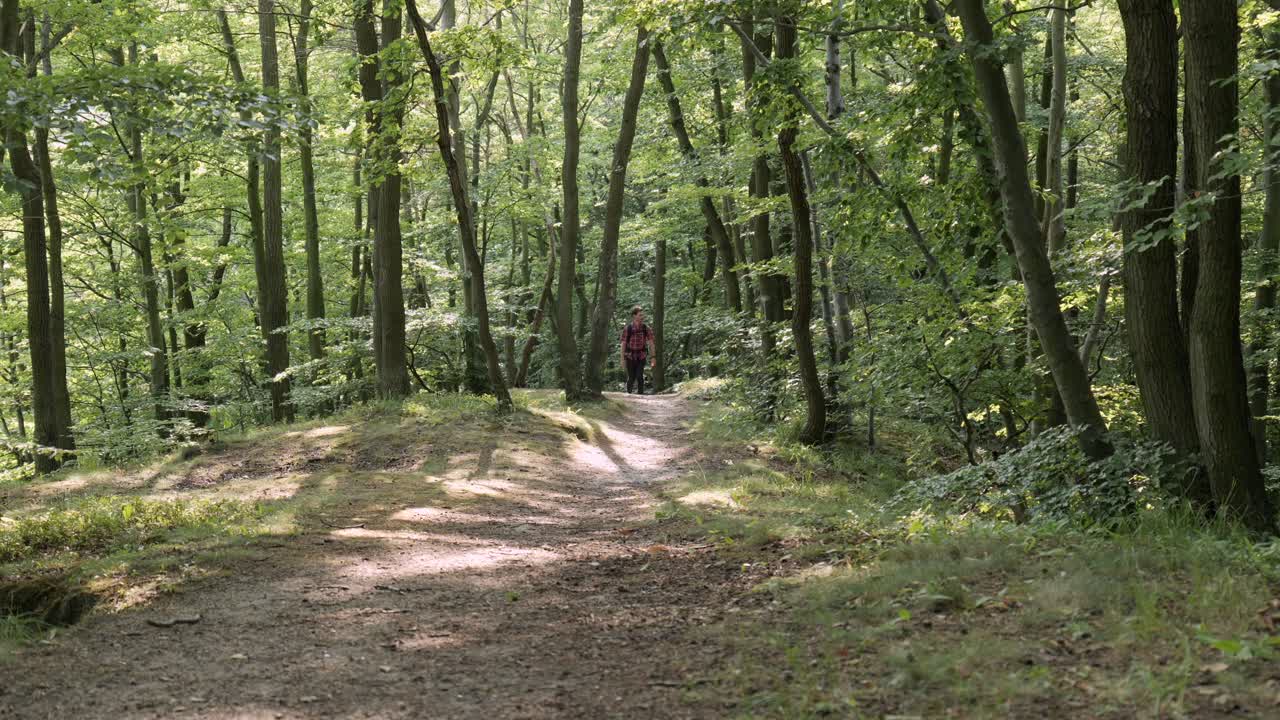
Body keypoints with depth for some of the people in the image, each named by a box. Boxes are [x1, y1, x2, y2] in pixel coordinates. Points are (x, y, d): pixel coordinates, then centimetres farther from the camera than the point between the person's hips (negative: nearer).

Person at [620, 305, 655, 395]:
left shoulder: (646, 328, -1)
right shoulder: (627, 329, -5)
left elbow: (650, 343, 0)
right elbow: (623, 344, -2)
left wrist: (654, 357, -5)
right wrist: (623, 359, -3)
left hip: (641, 356, 1)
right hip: (630, 356, -1)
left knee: (640, 376, -9)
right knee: (631, 378, 3)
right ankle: (628, 393, 21)